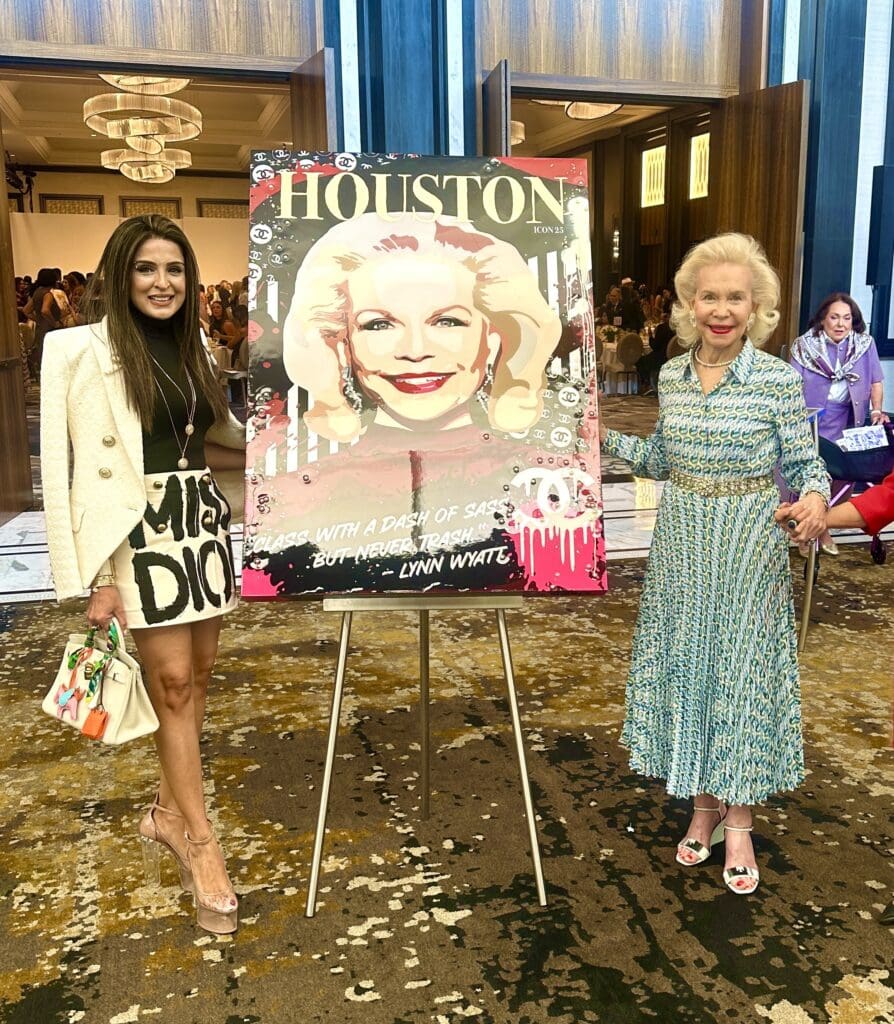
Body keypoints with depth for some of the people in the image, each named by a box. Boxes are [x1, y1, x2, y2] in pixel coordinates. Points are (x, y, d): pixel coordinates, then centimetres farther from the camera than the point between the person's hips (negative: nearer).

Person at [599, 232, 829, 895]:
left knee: (743, 674, 5)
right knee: (686, 670, 11)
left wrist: (816, 498, -25)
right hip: (682, 549, 4)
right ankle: (704, 807, 30)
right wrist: (607, 438, 2)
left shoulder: (779, 380, -9)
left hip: (750, 553, -4)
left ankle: (738, 825, 23)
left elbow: (806, 464, -4)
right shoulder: (672, 376, 3)